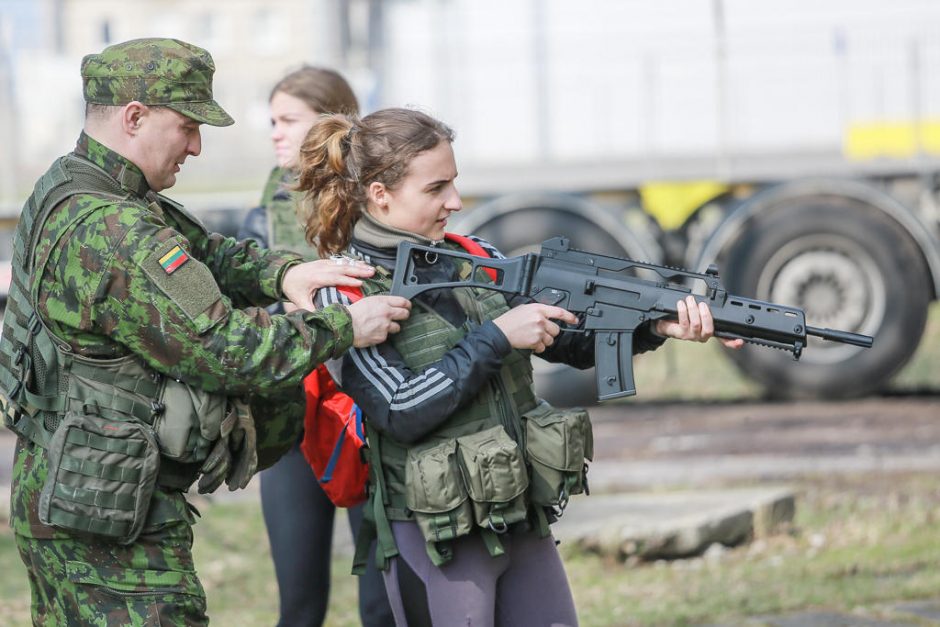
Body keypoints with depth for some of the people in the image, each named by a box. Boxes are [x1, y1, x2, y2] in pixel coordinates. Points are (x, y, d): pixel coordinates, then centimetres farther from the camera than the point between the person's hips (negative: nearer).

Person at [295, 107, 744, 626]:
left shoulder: (476, 261, 7)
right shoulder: (344, 294, -9)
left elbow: (570, 339, 7)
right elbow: (400, 412, -18)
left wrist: (657, 326, -10)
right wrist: (495, 338, -18)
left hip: (524, 523, 6)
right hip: (433, 542, -6)